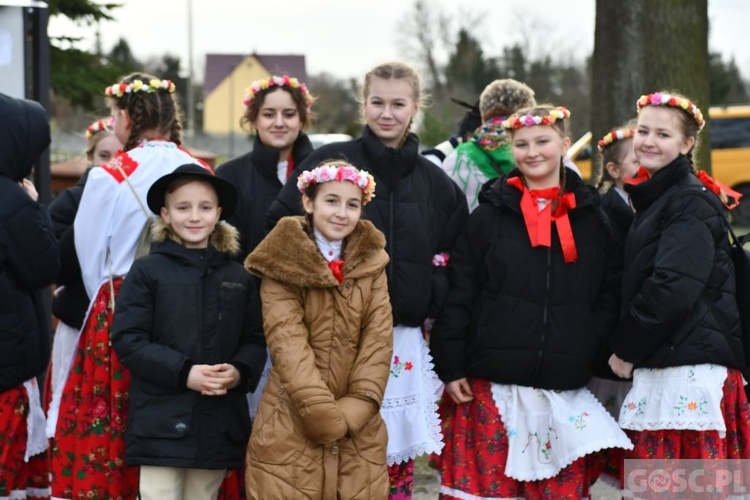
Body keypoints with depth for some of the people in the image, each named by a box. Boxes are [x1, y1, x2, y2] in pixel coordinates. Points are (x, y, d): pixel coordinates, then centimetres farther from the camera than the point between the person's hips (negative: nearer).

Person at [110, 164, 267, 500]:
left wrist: (240, 372, -11)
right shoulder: (147, 271, -1)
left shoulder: (239, 278, 11)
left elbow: (255, 340, 11)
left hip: (219, 424, 4)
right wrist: (184, 372, -17)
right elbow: (127, 340, -7)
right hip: (162, 423, -4)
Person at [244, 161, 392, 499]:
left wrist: (352, 411, -11)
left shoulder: (371, 263, 10)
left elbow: (379, 341, 2)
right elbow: (288, 344, -11)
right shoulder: (282, 263, -2)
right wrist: (327, 416, -17)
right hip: (291, 432, -3)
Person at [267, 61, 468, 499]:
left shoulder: (435, 182, 11)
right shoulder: (331, 161, 1)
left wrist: (432, 310, 7)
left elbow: (455, 256, 18)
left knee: (399, 459, 3)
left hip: (405, 340, 3)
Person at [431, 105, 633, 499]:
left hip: (566, 389, 1)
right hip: (496, 383, -1)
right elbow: (458, 295, 2)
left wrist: (597, 355, -1)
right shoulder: (490, 214, 4)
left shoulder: (591, 217, 10)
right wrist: (451, 367, -3)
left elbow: (610, 295, 11)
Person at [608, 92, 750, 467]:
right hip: (657, 369, 9)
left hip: (692, 369, -9)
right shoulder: (653, 200, 21)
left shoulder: (692, 203, -7)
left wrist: (626, 350, -9)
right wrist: (627, 351, 12)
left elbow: (673, 288, -17)